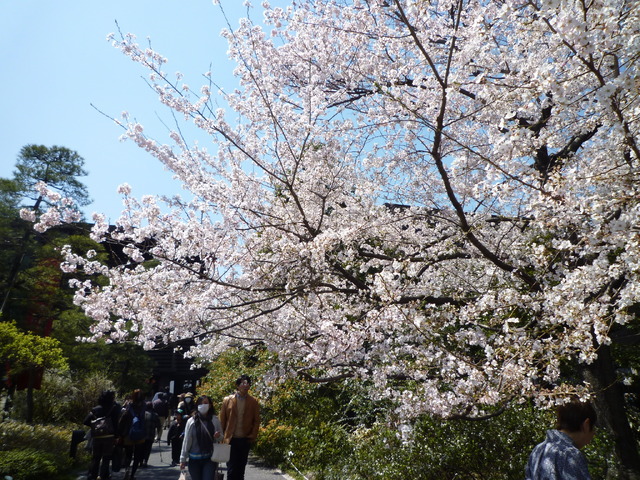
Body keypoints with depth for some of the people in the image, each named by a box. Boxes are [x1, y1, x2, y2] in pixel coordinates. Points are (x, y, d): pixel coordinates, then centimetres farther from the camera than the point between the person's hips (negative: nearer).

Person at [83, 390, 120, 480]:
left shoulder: (95, 409, 9)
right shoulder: (115, 407, -2)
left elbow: (86, 421, 2)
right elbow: (116, 422, -7)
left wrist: (94, 425, 18)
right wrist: (116, 436, -4)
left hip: (96, 436, 3)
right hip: (108, 436, -3)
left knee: (95, 458, 13)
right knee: (106, 458, 6)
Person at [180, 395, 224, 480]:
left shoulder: (215, 420, -2)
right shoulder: (191, 421, -4)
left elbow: (221, 438, 9)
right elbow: (186, 441, 0)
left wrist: (218, 437, -14)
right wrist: (183, 459, 2)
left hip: (210, 458, -1)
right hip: (194, 459, 1)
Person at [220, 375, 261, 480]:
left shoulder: (253, 402, 1)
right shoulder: (227, 400, -1)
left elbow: (256, 420, 3)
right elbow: (222, 420, 2)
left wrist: (253, 436, -5)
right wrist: (222, 436, -1)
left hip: (245, 440, 1)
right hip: (231, 439, -1)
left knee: (241, 468, 10)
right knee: (231, 468, 0)